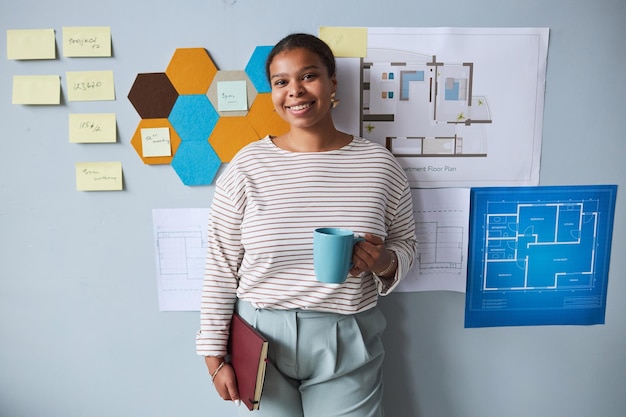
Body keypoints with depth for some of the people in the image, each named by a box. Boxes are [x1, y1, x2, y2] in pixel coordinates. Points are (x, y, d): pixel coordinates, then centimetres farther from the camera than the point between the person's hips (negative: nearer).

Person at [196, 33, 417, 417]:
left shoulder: (380, 163, -5)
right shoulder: (247, 165, -7)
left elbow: (405, 246, 7)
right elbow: (221, 267, -3)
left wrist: (384, 262, -16)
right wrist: (215, 356, -1)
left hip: (347, 343, 1)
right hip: (260, 340, 0)